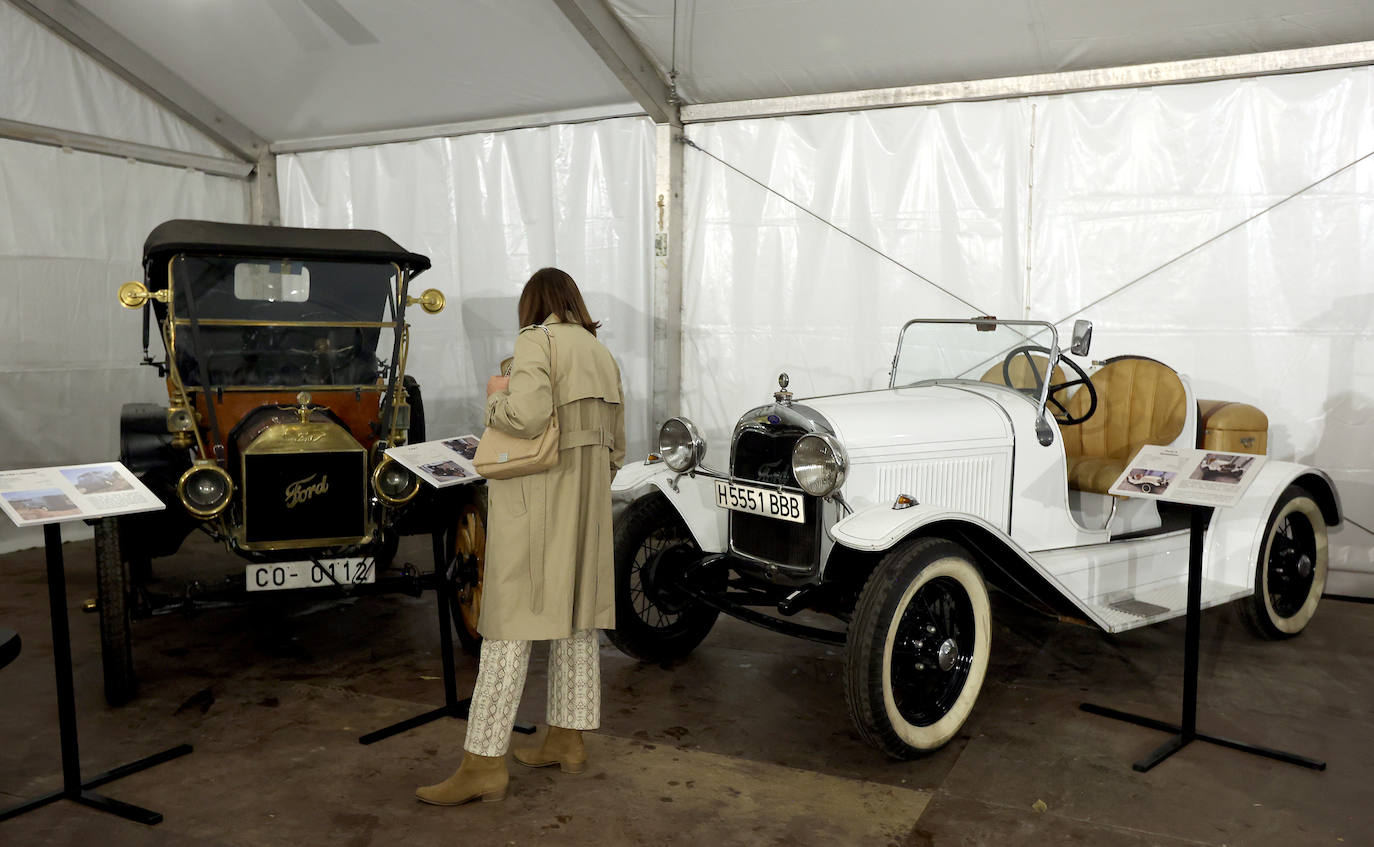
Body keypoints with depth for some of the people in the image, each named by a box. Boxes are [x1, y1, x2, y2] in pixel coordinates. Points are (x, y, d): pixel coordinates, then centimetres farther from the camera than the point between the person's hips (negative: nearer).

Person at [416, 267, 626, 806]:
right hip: (586, 505, 8)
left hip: (535, 502, -8)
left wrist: (497, 395, -4)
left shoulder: (536, 341, -7)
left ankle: (484, 762, -3)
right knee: (575, 617, 13)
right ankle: (567, 740, 24)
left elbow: (527, 416, -24)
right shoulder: (602, 355, 16)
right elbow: (615, 448, 17)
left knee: (511, 624, -7)